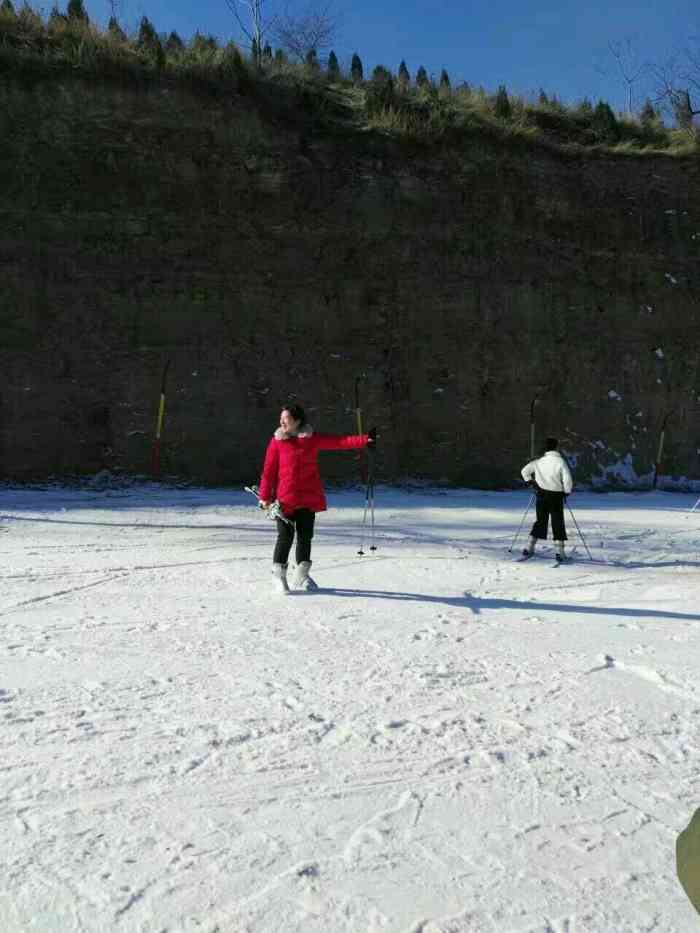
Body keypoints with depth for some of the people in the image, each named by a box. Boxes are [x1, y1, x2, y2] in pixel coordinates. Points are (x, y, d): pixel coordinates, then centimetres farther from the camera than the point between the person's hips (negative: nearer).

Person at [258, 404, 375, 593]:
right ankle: (278, 575, 15)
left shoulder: (312, 439, 4)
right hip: (285, 498, -3)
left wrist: (364, 440, -13)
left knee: (305, 536, 10)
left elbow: (339, 441, -3)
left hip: (308, 498, 3)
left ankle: (301, 577, 25)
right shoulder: (277, 442, -1)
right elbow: (269, 470, -1)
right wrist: (265, 496, -4)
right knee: (286, 537, -4)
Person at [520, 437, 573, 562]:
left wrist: (531, 482, 12)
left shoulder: (539, 462, 1)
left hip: (541, 495, 4)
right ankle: (559, 550, 0)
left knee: (540, 521, 14)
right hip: (556, 496, -3)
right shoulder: (560, 461, -10)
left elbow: (525, 471, 4)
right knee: (558, 523, 4)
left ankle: (530, 547, 10)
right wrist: (566, 491, 1)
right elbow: (567, 480, -15)